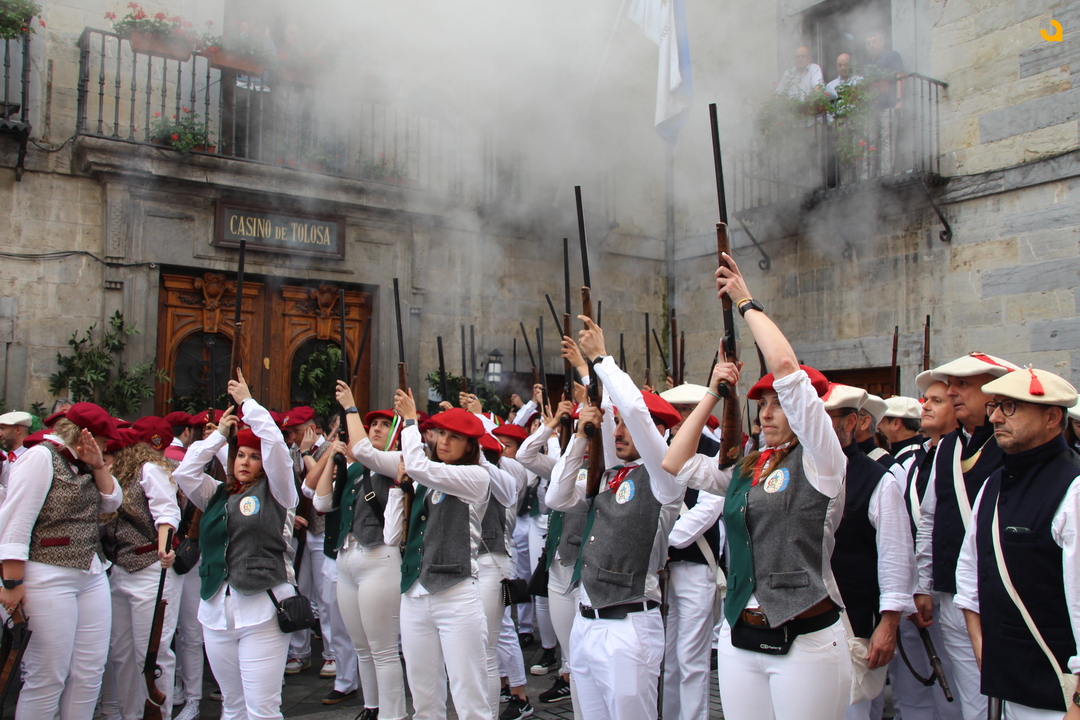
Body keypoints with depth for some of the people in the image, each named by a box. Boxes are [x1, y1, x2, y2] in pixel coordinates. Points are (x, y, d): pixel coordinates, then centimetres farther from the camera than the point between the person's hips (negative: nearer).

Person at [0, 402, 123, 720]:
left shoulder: (83, 464, 16)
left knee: (89, 674, 8)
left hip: (92, 576, 8)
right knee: (48, 679, -2)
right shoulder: (41, 457, -9)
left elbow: (111, 502, 12)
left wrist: (98, 465, -1)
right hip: (50, 578, -8)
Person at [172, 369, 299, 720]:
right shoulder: (219, 495, 16)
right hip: (217, 609, 5)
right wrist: (220, 433, 9)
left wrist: (247, 402, 0)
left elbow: (275, 443, -10)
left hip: (262, 610, -5)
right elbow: (184, 472, 6)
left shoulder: (276, 493, 1)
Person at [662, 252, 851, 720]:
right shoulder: (745, 470, 12)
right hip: (739, 639, 6)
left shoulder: (820, 462, -6)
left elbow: (785, 366, -16)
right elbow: (676, 463, 9)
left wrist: (747, 302, -6)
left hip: (805, 642, -6)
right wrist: (714, 392, 8)